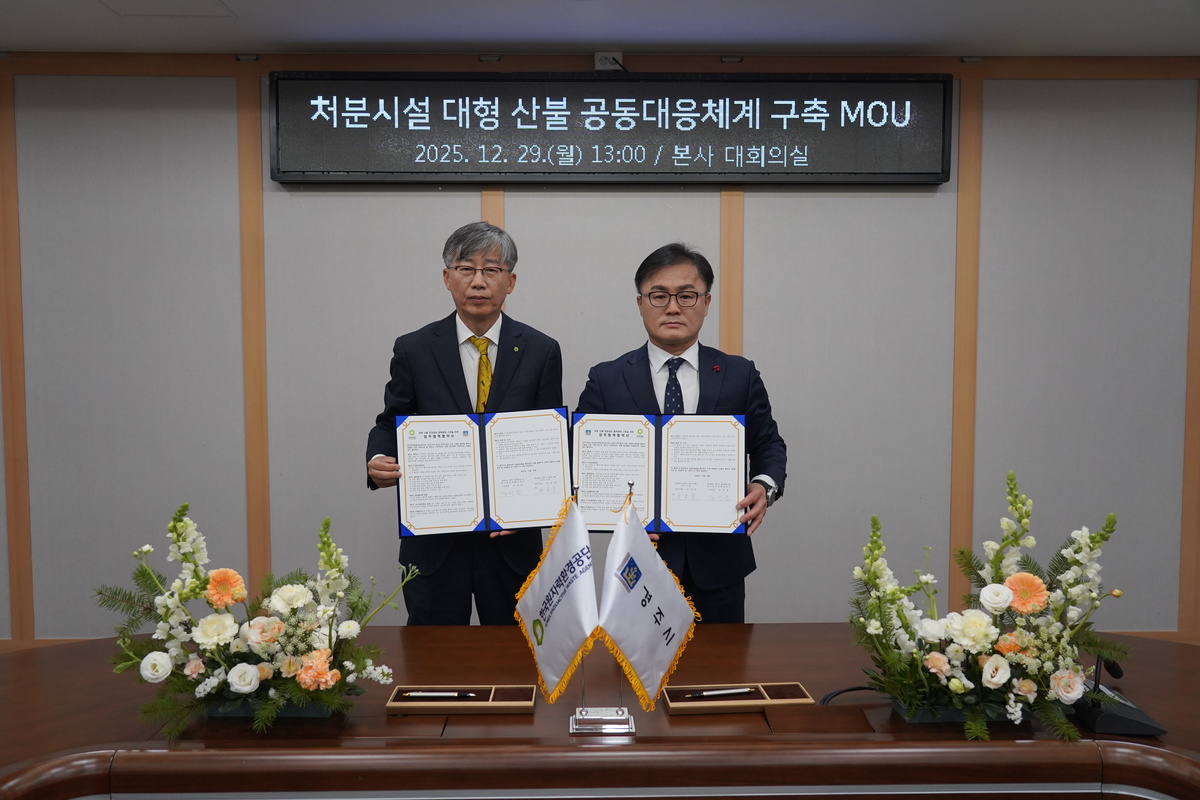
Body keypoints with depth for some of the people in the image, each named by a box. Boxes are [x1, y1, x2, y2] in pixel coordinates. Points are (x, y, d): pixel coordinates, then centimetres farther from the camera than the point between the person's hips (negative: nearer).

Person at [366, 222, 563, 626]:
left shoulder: (541, 351, -1)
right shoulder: (413, 349, -1)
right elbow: (390, 424, 7)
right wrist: (378, 462, -15)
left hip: (512, 540, 0)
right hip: (433, 542, 0)